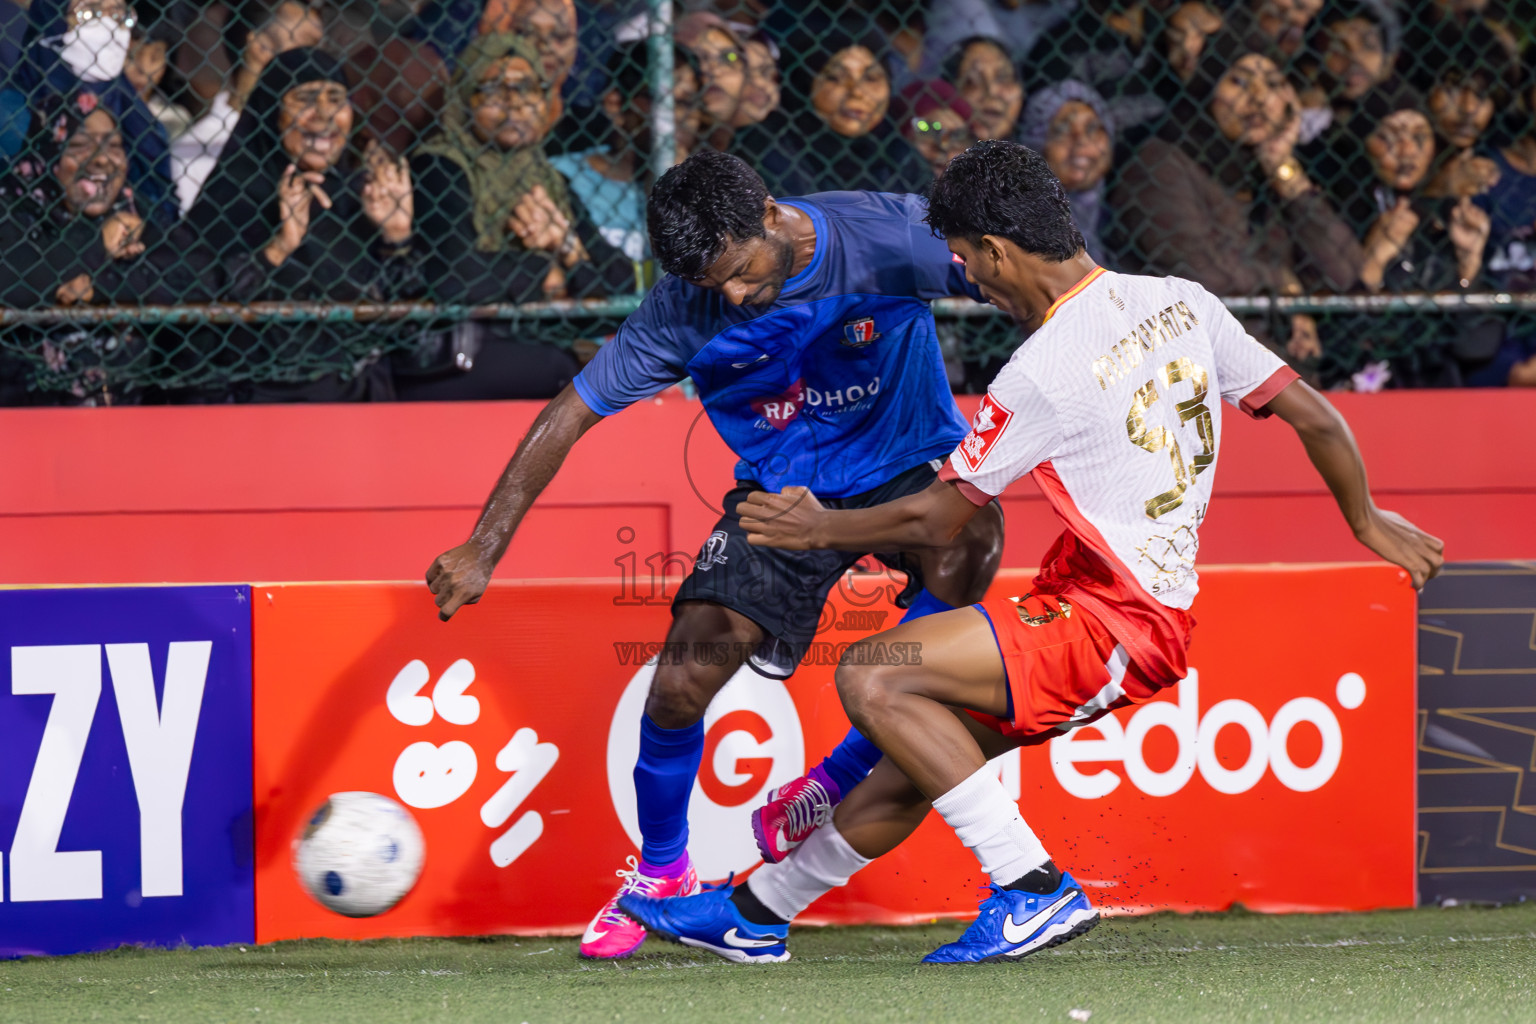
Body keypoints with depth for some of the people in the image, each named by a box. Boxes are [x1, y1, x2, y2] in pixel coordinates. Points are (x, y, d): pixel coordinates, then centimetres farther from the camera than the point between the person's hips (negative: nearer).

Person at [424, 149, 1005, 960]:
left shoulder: (889, 238, -24)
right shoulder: (685, 311, -19)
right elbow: (572, 412, -12)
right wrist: (483, 549, -15)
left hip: (910, 465, -1)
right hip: (780, 490, 1)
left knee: (965, 548, -35)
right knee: (682, 680, -13)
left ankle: (830, 793, -21)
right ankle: (660, 872, 17)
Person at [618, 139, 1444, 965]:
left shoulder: (1044, 371, -17)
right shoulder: (1182, 303, 4)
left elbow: (935, 518, -6)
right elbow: (1313, 416, 10)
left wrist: (818, 529, 12)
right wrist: (1366, 521, 28)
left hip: (1112, 629, -10)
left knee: (871, 677, -18)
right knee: (913, 761, 17)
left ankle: (1034, 887, -17)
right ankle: (757, 911, 31)